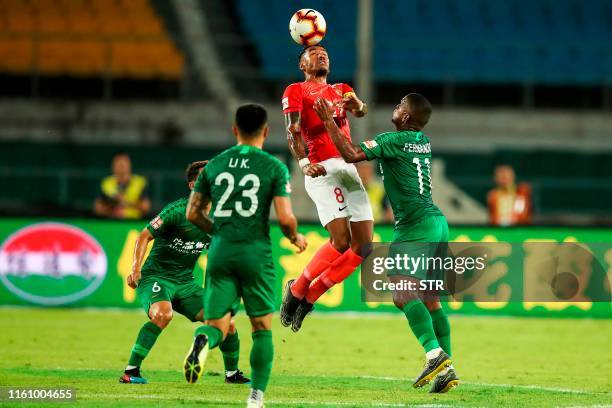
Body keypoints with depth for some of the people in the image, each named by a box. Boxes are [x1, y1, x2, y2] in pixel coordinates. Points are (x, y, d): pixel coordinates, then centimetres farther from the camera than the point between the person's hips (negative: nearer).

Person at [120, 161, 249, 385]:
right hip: (155, 276, -6)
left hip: (185, 282, 6)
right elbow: (145, 236, -14)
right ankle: (131, 371, -29)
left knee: (226, 323, -4)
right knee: (163, 314, -37)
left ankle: (232, 374, 20)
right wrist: (136, 268, -25)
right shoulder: (178, 210, -14)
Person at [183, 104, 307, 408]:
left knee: (217, 325, 4)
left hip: (220, 253, 2)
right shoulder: (274, 167, -2)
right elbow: (285, 218, -9)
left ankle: (203, 339, -33)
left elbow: (192, 214, 11)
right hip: (255, 252, -2)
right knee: (262, 327, 12)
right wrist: (295, 238, 12)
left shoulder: (214, 164, 9)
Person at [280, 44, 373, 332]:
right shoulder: (296, 91, 9)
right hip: (322, 168, -7)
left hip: (349, 168, 7)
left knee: (363, 246, -2)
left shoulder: (341, 90, 25)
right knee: (341, 241, -20)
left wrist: (357, 104, -21)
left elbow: (361, 112, 4)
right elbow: (292, 131, -5)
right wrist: (303, 163, -23)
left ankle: (309, 296, 9)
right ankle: (296, 289, -1)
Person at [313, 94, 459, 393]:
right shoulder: (423, 142, 17)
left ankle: (435, 354, -35)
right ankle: (447, 370, 7)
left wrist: (328, 121, -5)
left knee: (403, 294, -20)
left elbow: (351, 154, -15)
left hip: (415, 227, -9)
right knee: (430, 299, 10)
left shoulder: (393, 141, -8)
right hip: (437, 223, 9)